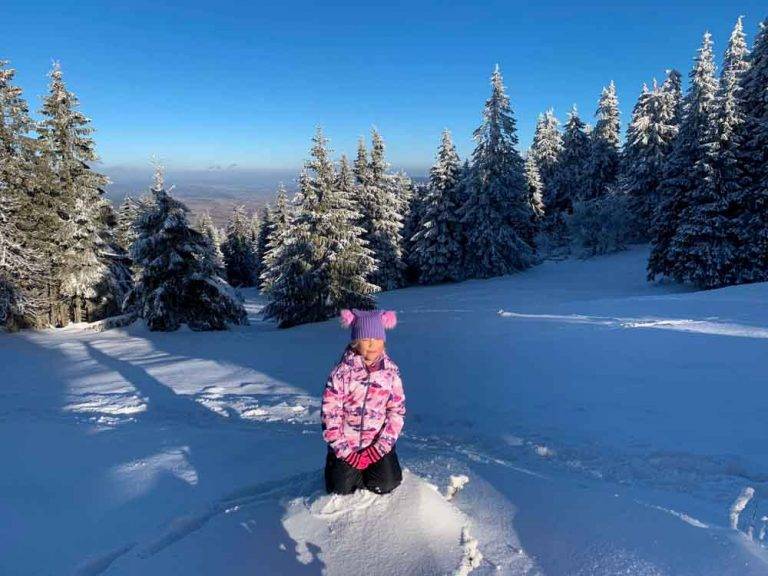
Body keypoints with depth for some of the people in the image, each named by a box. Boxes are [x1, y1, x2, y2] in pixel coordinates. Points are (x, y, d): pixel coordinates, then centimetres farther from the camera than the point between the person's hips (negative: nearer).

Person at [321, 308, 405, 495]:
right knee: (341, 491, -2)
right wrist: (347, 453, -13)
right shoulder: (341, 372, -16)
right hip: (345, 444, -1)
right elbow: (329, 414, -13)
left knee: (386, 485, -11)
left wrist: (380, 448, -11)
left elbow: (397, 410, -4)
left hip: (378, 442, 2)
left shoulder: (391, 370, -7)